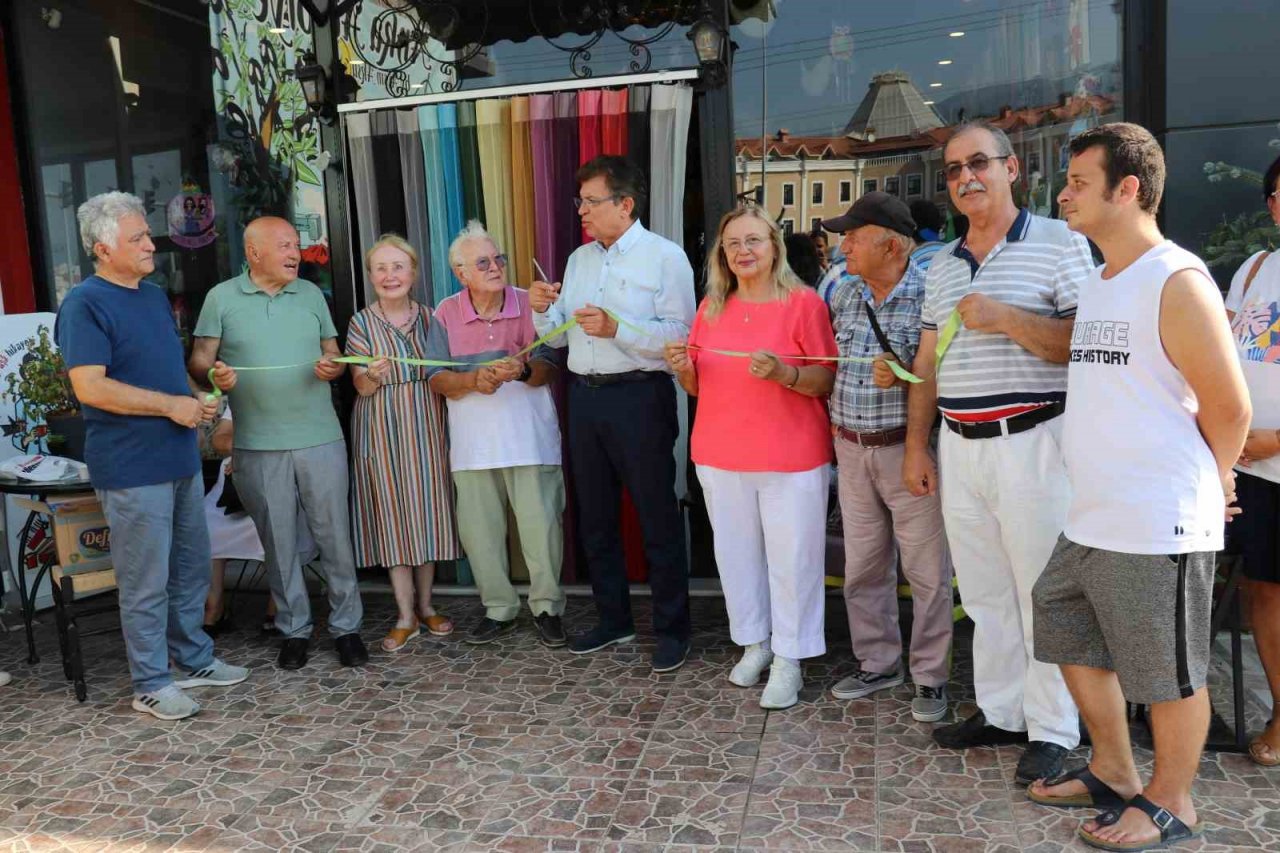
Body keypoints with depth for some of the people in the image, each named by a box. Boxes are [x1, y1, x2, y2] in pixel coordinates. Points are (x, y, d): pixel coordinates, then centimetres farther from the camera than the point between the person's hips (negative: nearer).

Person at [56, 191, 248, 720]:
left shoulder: (155, 296, 14)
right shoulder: (84, 306, -12)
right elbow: (90, 388, -21)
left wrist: (198, 398, 5)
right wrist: (171, 405, -18)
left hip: (180, 459, 8)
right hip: (132, 470, -8)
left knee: (191, 571, 17)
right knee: (146, 582, 2)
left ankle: (195, 659, 32)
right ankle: (151, 685, 16)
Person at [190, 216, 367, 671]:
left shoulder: (311, 294, 10)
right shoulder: (221, 298, 3)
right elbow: (199, 360, 2)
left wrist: (331, 367, -10)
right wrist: (215, 374, -20)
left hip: (320, 438, 1)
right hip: (258, 445, -1)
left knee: (335, 536, 3)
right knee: (278, 541, 8)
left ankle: (346, 626, 15)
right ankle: (294, 629, 21)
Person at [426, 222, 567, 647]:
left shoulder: (530, 305, -1)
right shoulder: (446, 314, 4)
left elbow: (548, 367, -4)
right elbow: (437, 379, 1)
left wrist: (523, 370, -26)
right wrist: (474, 380, -19)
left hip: (530, 436, -2)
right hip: (473, 442, 2)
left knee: (541, 525, -1)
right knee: (479, 529, 9)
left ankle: (547, 607, 17)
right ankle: (499, 609, 25)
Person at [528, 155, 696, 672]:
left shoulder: (664, 257, -6)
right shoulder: (579, 259, 15)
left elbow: (679, 334, -17)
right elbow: (558, 336, 16)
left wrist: (616, 327, -25)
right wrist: (543, 310, -4)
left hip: (639, 397, -7)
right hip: (585, 396, 7)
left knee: (657, 517, 1)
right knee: (594, 516, 14)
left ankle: (672, 629, 15)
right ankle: (613, 620, 30)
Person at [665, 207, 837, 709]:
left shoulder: (804, 303, -5)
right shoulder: (711, 307, 9)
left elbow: (826, 381, -6)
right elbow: (698, 386, 14)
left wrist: (784, 372, -24)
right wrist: (683, 368, -8)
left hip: (791, 457, -4)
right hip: (720, 456, 4)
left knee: (791, 557, 2)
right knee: (736, 552, 11)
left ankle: (788, 660, 15)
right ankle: (754, 642, 29)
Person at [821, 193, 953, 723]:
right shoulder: (845, 294, 8)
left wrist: (905, 375, -26)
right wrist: (834, 416, 12)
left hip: (907, 448, -6)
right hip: (852, 450, 6)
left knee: (928, 570, 4)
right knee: (863, 567, 14)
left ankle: (930, 677, 19)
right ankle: (877, 663, 30)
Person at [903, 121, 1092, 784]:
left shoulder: (1059, 243, -2)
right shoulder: (941, 266, 16)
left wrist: (1006, 319, -19)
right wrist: (916, 445, 12)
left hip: (1031, 442, -5)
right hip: (958, 448, 6)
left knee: (1042, 592, 1)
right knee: (984, 592, 12)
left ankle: (1052, 730, 14)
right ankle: (1000, 711, 25)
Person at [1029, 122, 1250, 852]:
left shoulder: (1177, 281, -15)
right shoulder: (1098, 284, 12)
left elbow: (1229, 407, -11)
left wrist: (1205, 486, 3)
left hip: (1158, 526, -9)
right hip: (1091, 519, 9)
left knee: (1169, 673, 8)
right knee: (1075, 645, 20)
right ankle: (1114, 773, 39)